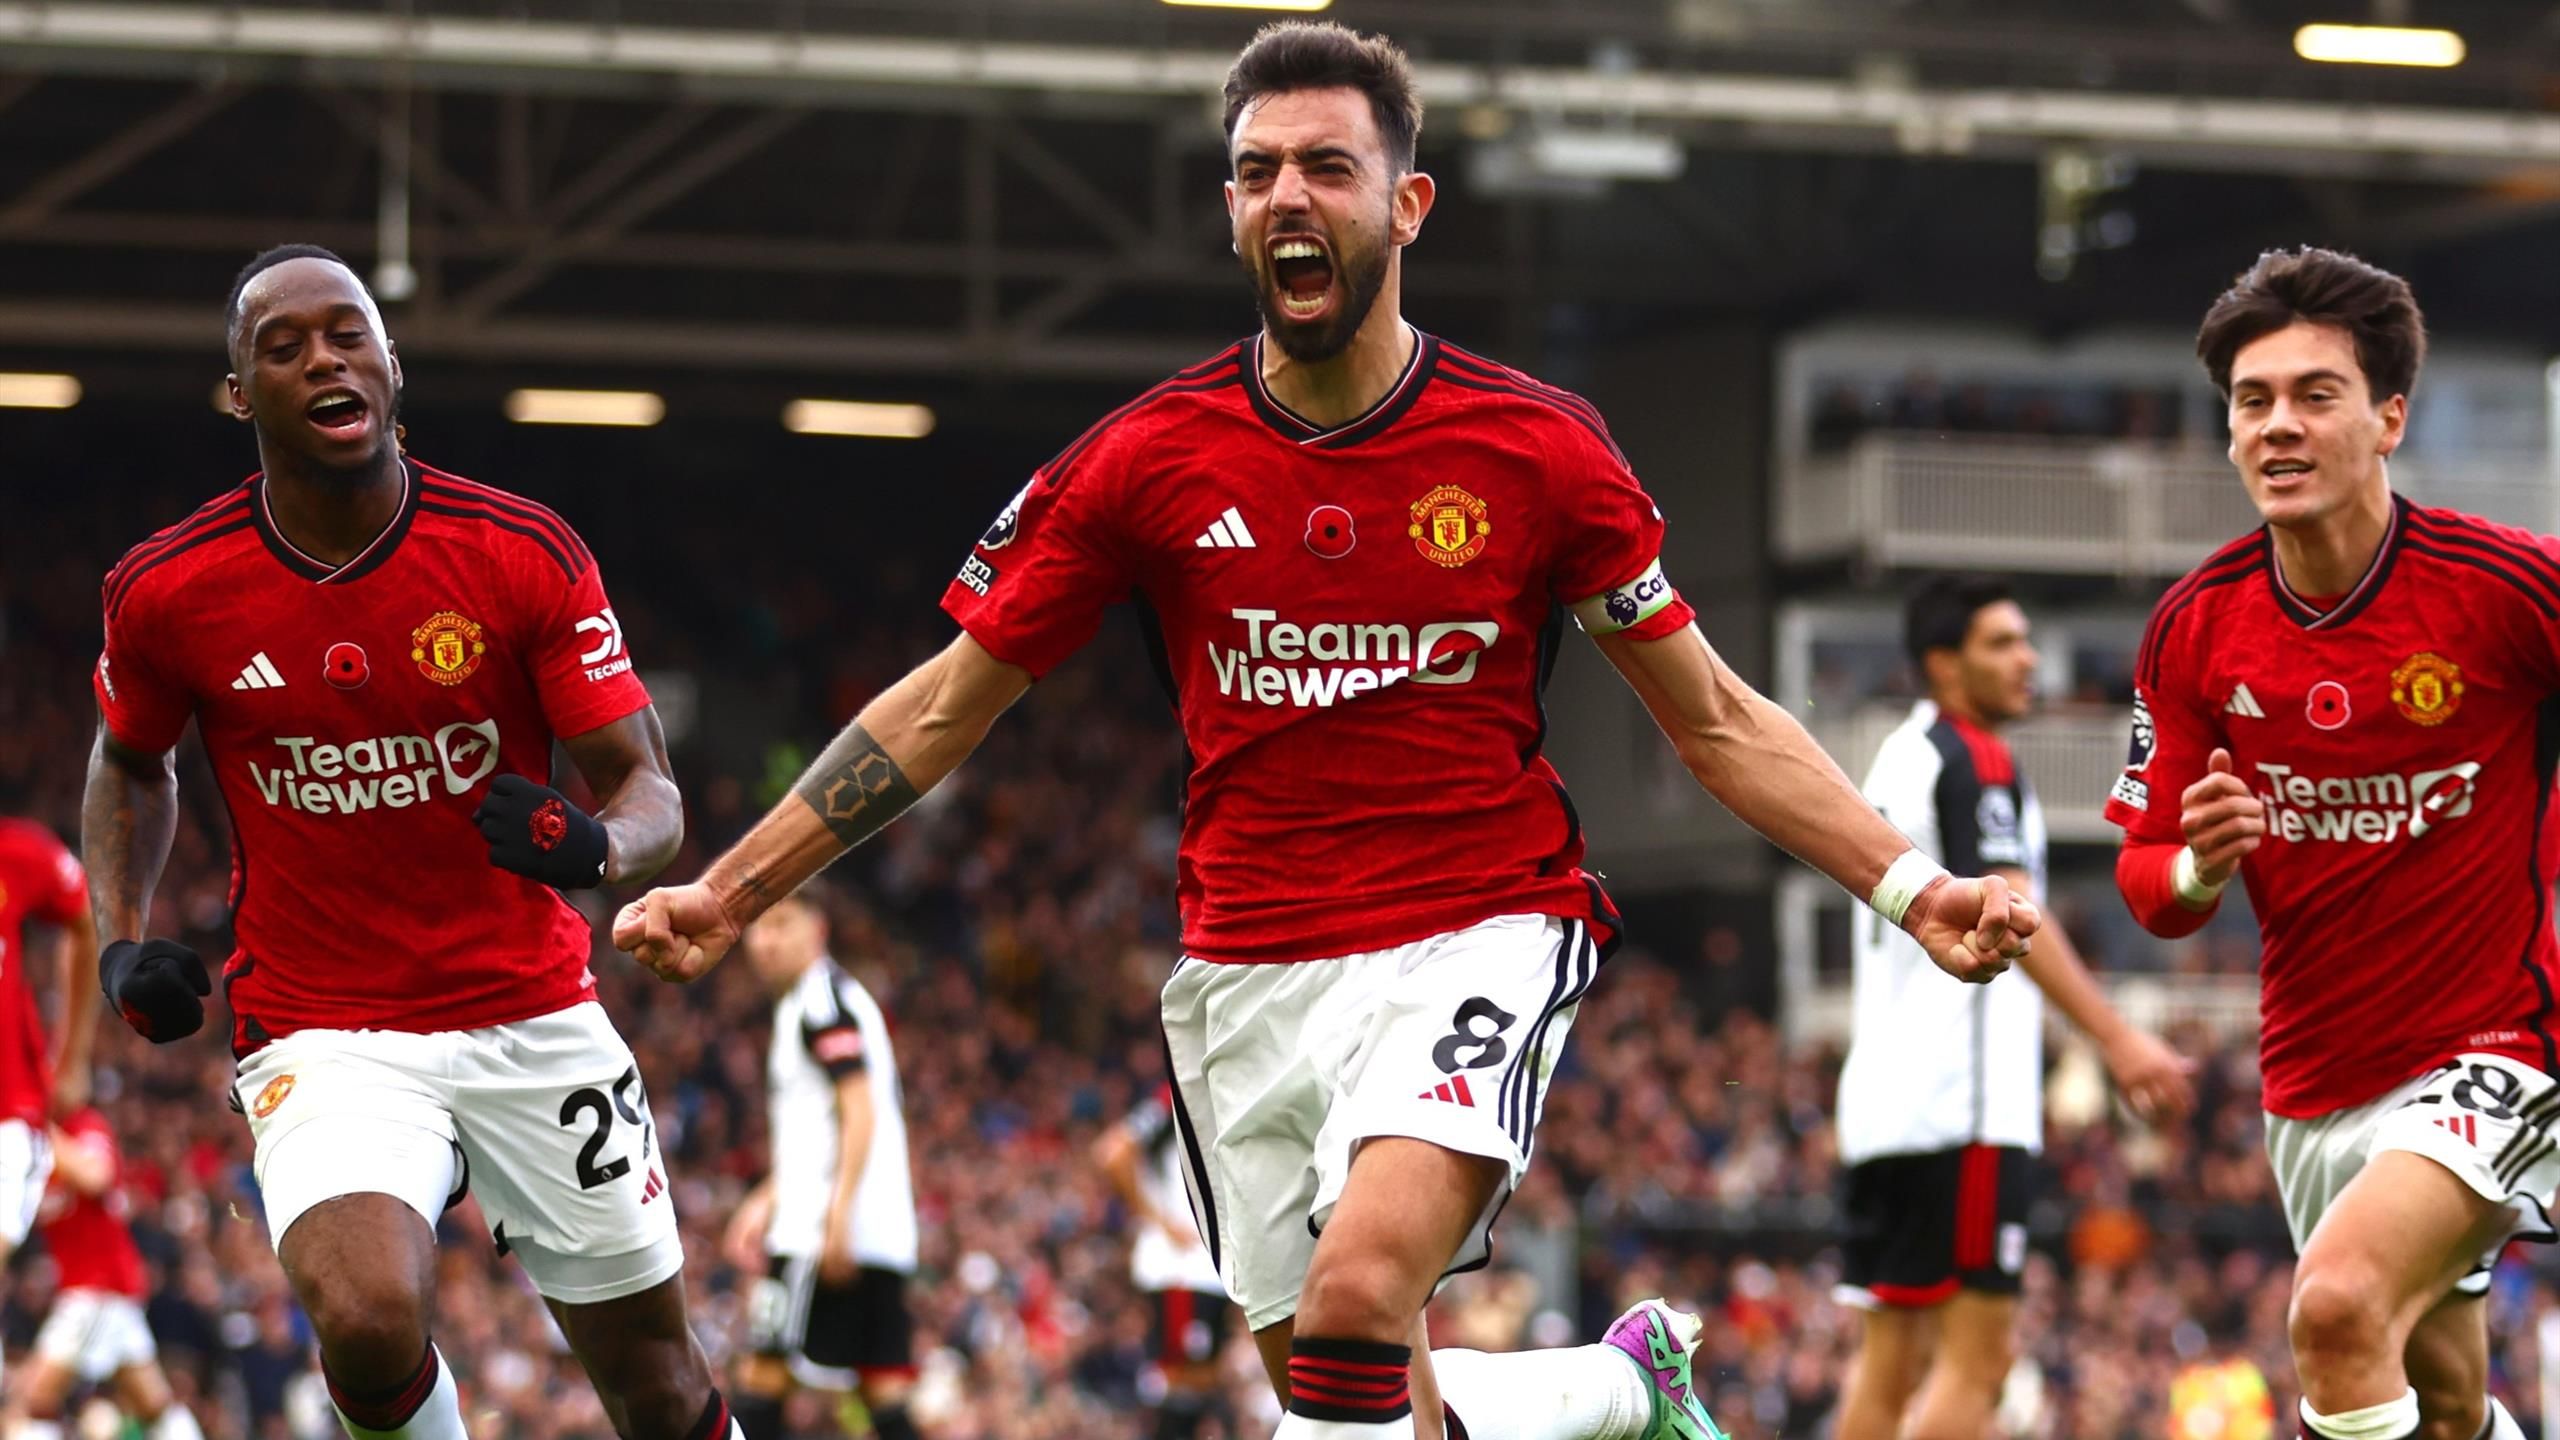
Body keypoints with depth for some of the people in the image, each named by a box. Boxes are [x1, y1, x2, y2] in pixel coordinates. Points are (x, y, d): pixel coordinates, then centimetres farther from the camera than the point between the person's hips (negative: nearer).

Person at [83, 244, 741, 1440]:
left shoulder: (525, 556, -8)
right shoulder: (166, 591, -4)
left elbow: (649, 790, -5)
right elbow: (129, 763, 17)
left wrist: (597, 845, -29)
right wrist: (122, 940, 2)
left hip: (537, 1019, 1)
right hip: (322, 1037, -1)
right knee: (370, 1323, -29)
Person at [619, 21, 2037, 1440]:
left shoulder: (1538, 449, -3)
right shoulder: (1146, 460, -1)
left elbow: (1716, 721, 5)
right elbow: (940, 710, 7)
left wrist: (1909, 887, -7)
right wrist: (727, 893, 0)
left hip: (1478, 937, -3)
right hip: (1246, 974, 3)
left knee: (1357, 1294, -30)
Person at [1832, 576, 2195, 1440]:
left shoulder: (1899, 756, 20)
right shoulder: (1975, 759, -8)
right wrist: (2117, 1039, -28)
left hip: (1883, 1096, 9)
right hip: (1962, 1103, -9)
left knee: (1891, 1351, 9)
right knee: (1976, 1353, -10)